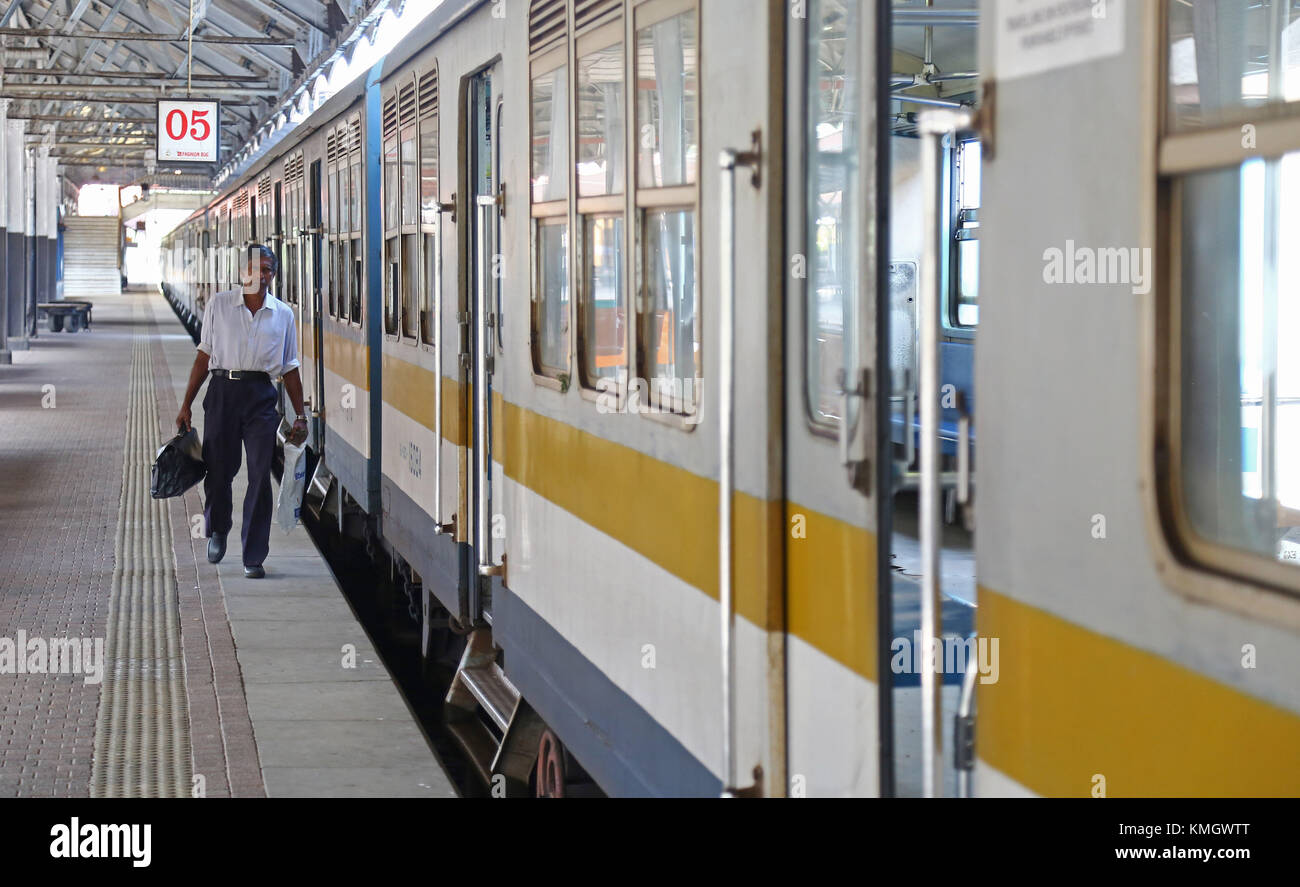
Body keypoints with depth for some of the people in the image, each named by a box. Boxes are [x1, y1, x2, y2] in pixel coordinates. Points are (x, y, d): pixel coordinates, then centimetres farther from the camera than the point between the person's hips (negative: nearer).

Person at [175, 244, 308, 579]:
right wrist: (186, 405, 7)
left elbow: (290, 370, 13)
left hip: (261, 397, 0)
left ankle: (253, 557, -1)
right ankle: (217, 531, 34)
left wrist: (300, 416, 9)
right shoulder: (219, 305, 7)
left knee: (260, 477, -6)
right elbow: (204, 356, 10)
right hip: (223, 391, 0)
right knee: (219, 470, 4)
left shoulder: (283, 314, 9)